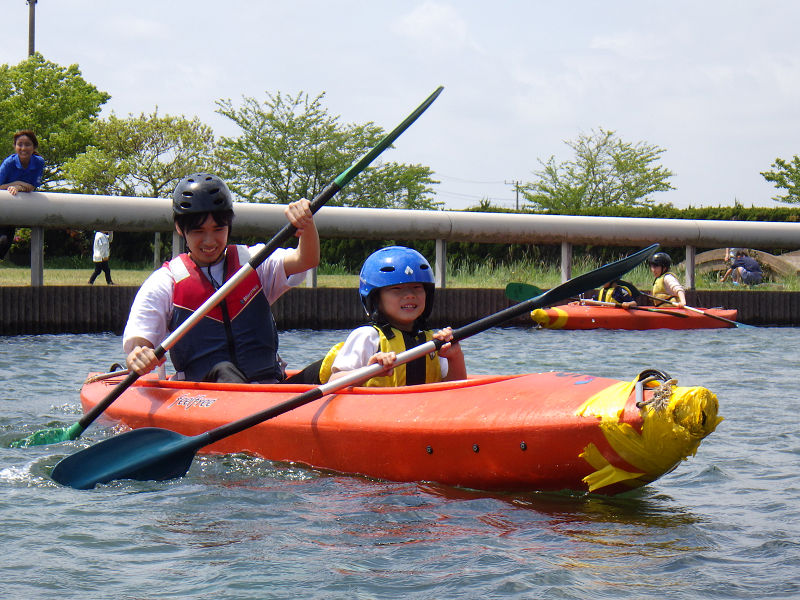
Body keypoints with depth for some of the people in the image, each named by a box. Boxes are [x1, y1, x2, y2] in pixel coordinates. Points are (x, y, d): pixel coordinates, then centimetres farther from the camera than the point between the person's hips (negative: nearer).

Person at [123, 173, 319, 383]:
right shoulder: (164, 283, 7)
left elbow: (306, 261, -4)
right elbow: (136, 343, -1)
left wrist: (307, 224, -26)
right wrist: (137, 358, -26)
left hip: (267, 388, 2)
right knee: (222, 371, -34)